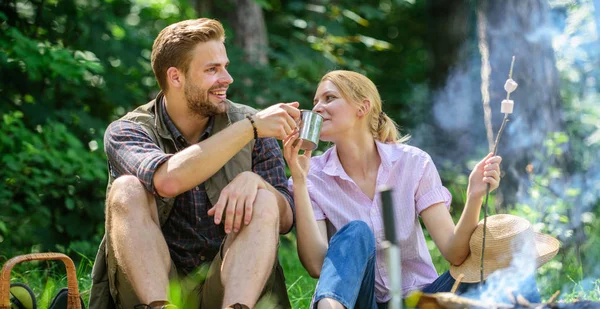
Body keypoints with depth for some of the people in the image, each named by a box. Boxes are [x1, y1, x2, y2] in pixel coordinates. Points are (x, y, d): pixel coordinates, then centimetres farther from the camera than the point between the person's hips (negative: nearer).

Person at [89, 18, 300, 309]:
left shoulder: (248, 120, 5)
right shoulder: (126, 132, -2)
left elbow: (285, 219, -1)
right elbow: (168, 180, -25)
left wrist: (253, 180, -22)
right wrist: (250, 128, -24)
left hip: (229, 284, 2)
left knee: (263, 202, -22)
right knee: (126, 189, -22)